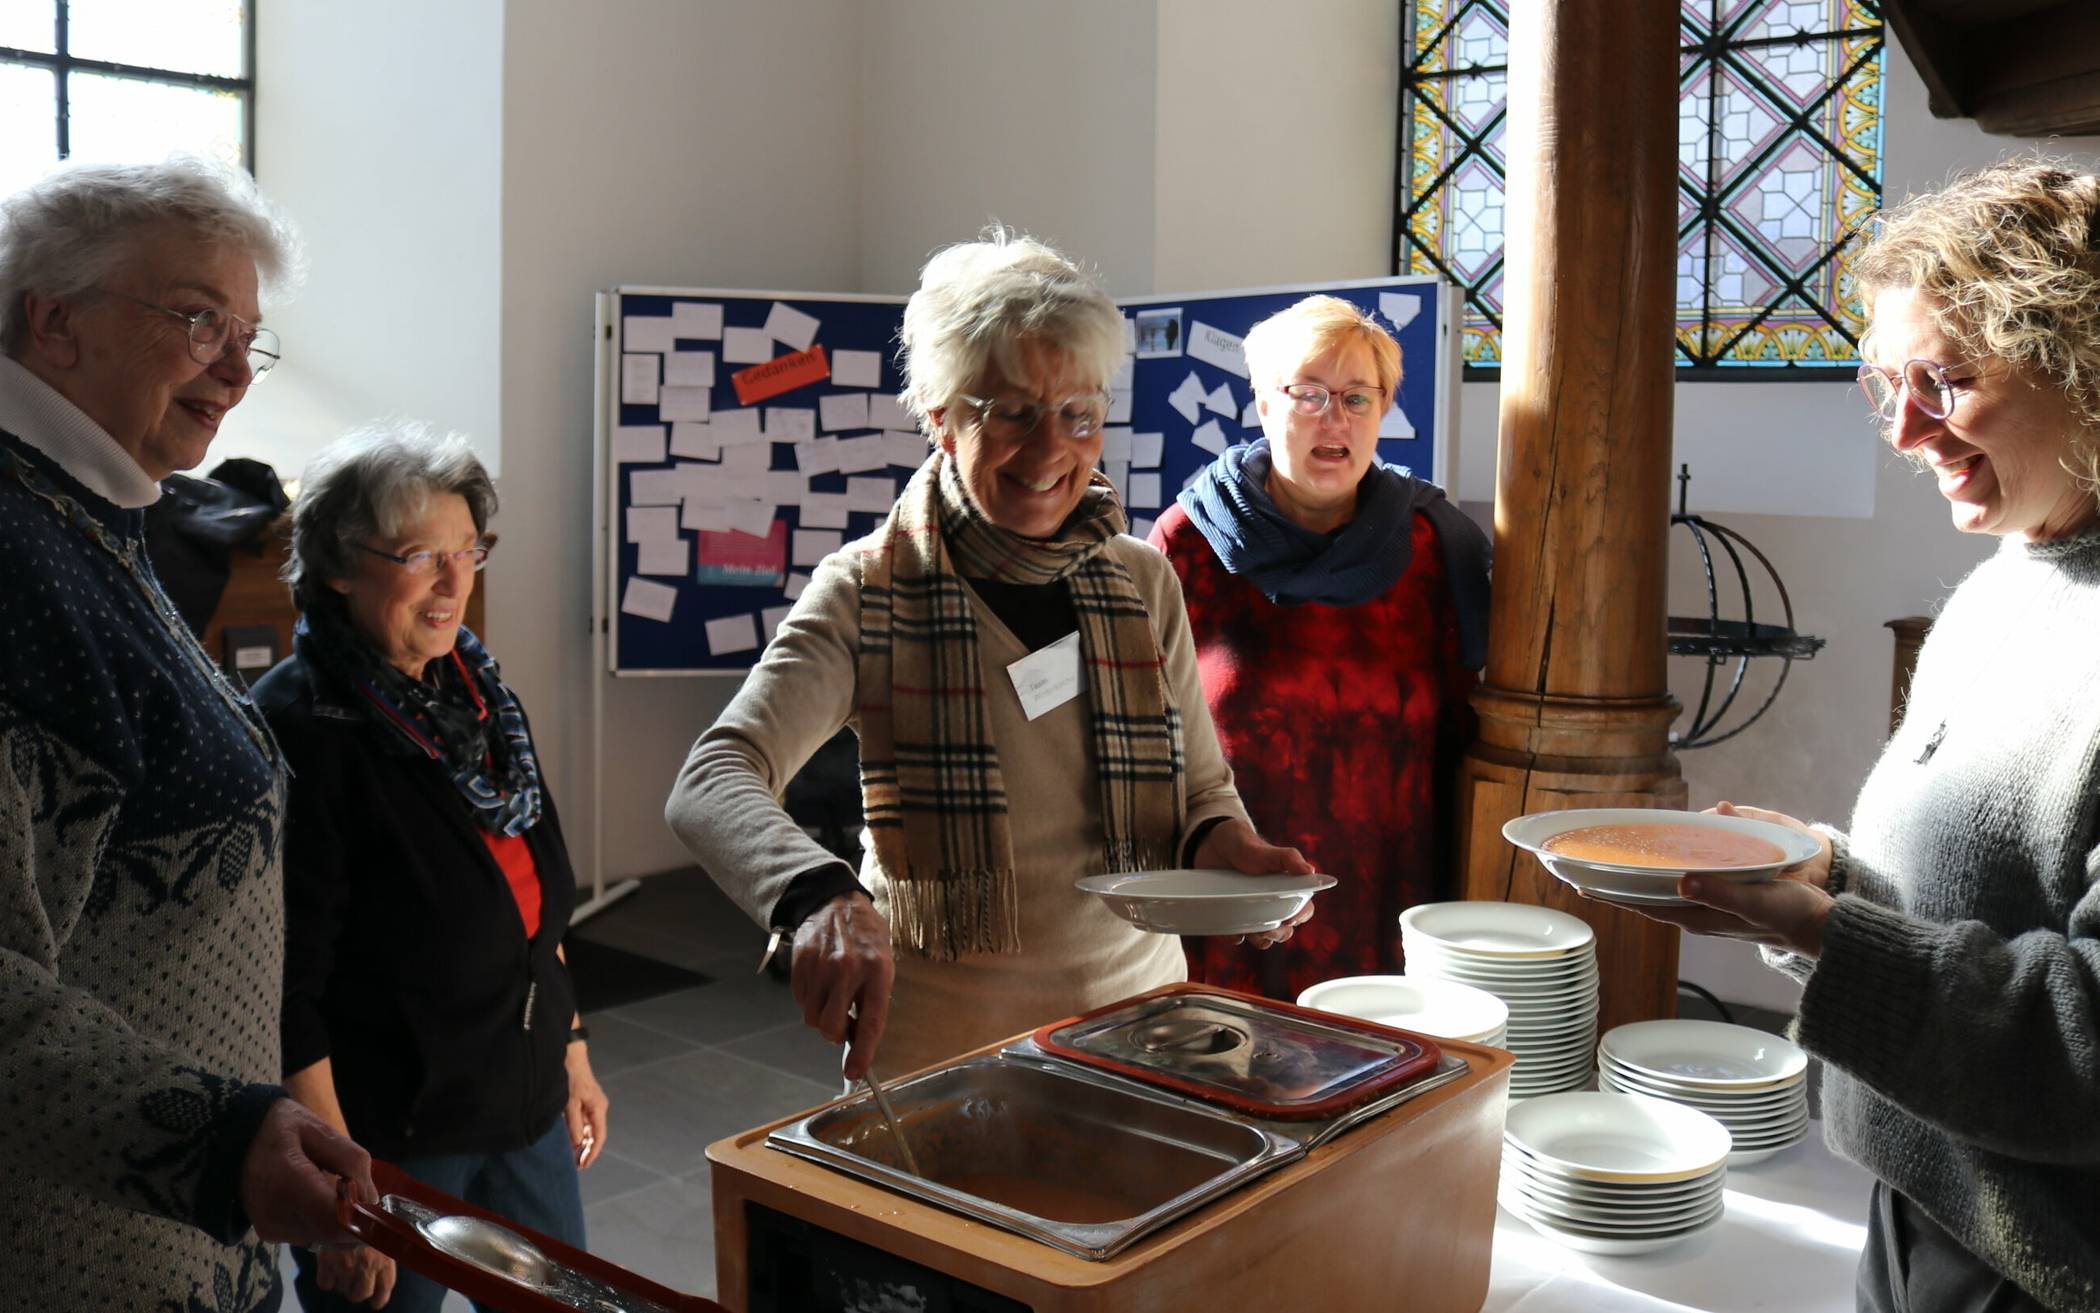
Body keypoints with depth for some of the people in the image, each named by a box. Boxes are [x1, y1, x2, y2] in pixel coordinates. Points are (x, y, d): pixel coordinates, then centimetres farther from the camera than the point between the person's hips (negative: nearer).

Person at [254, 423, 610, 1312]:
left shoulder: (476, 697, 4)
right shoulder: (301, 730, -18)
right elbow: (287, 993, -19)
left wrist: (572, 1052, 17)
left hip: (525, 1104, 7)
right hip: (387, 1130, -7)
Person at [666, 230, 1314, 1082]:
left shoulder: (1143, 585, 0)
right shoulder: (870, 592, -12)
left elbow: (1201, 789, 8)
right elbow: (709, 785, -24)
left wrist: (1232, 851, -16)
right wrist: (821, 895, -44)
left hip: (1130, 1015, 4)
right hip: (935, 1042, -3)